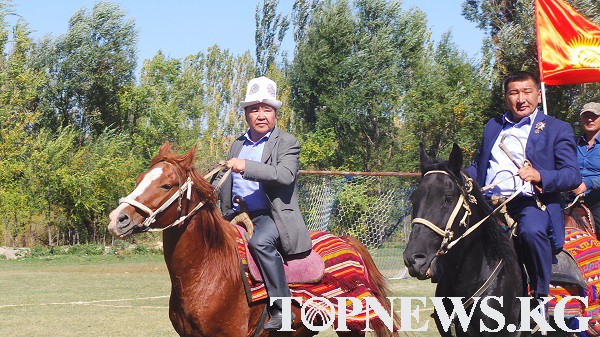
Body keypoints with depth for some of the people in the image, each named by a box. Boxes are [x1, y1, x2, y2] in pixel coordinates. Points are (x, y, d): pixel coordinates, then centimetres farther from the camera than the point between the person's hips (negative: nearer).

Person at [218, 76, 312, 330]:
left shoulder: (287, 143, 1)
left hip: (272, 216, -7)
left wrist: (247, 167, -30)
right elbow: (226, 186, 29)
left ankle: (282, 309, -31)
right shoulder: (237, 145, 20)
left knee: (260, 241, -35)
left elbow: (286, 175, -19)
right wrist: (226, 217, 13)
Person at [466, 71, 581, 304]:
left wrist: (540, 176, -23)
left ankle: (541, 295, -20)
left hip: (533, 203, -5)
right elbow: (477, 166, 30)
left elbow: (573, 175, -3)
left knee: (531, 231, -38)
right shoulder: (492, 126, 24)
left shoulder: (558, 129, 8)